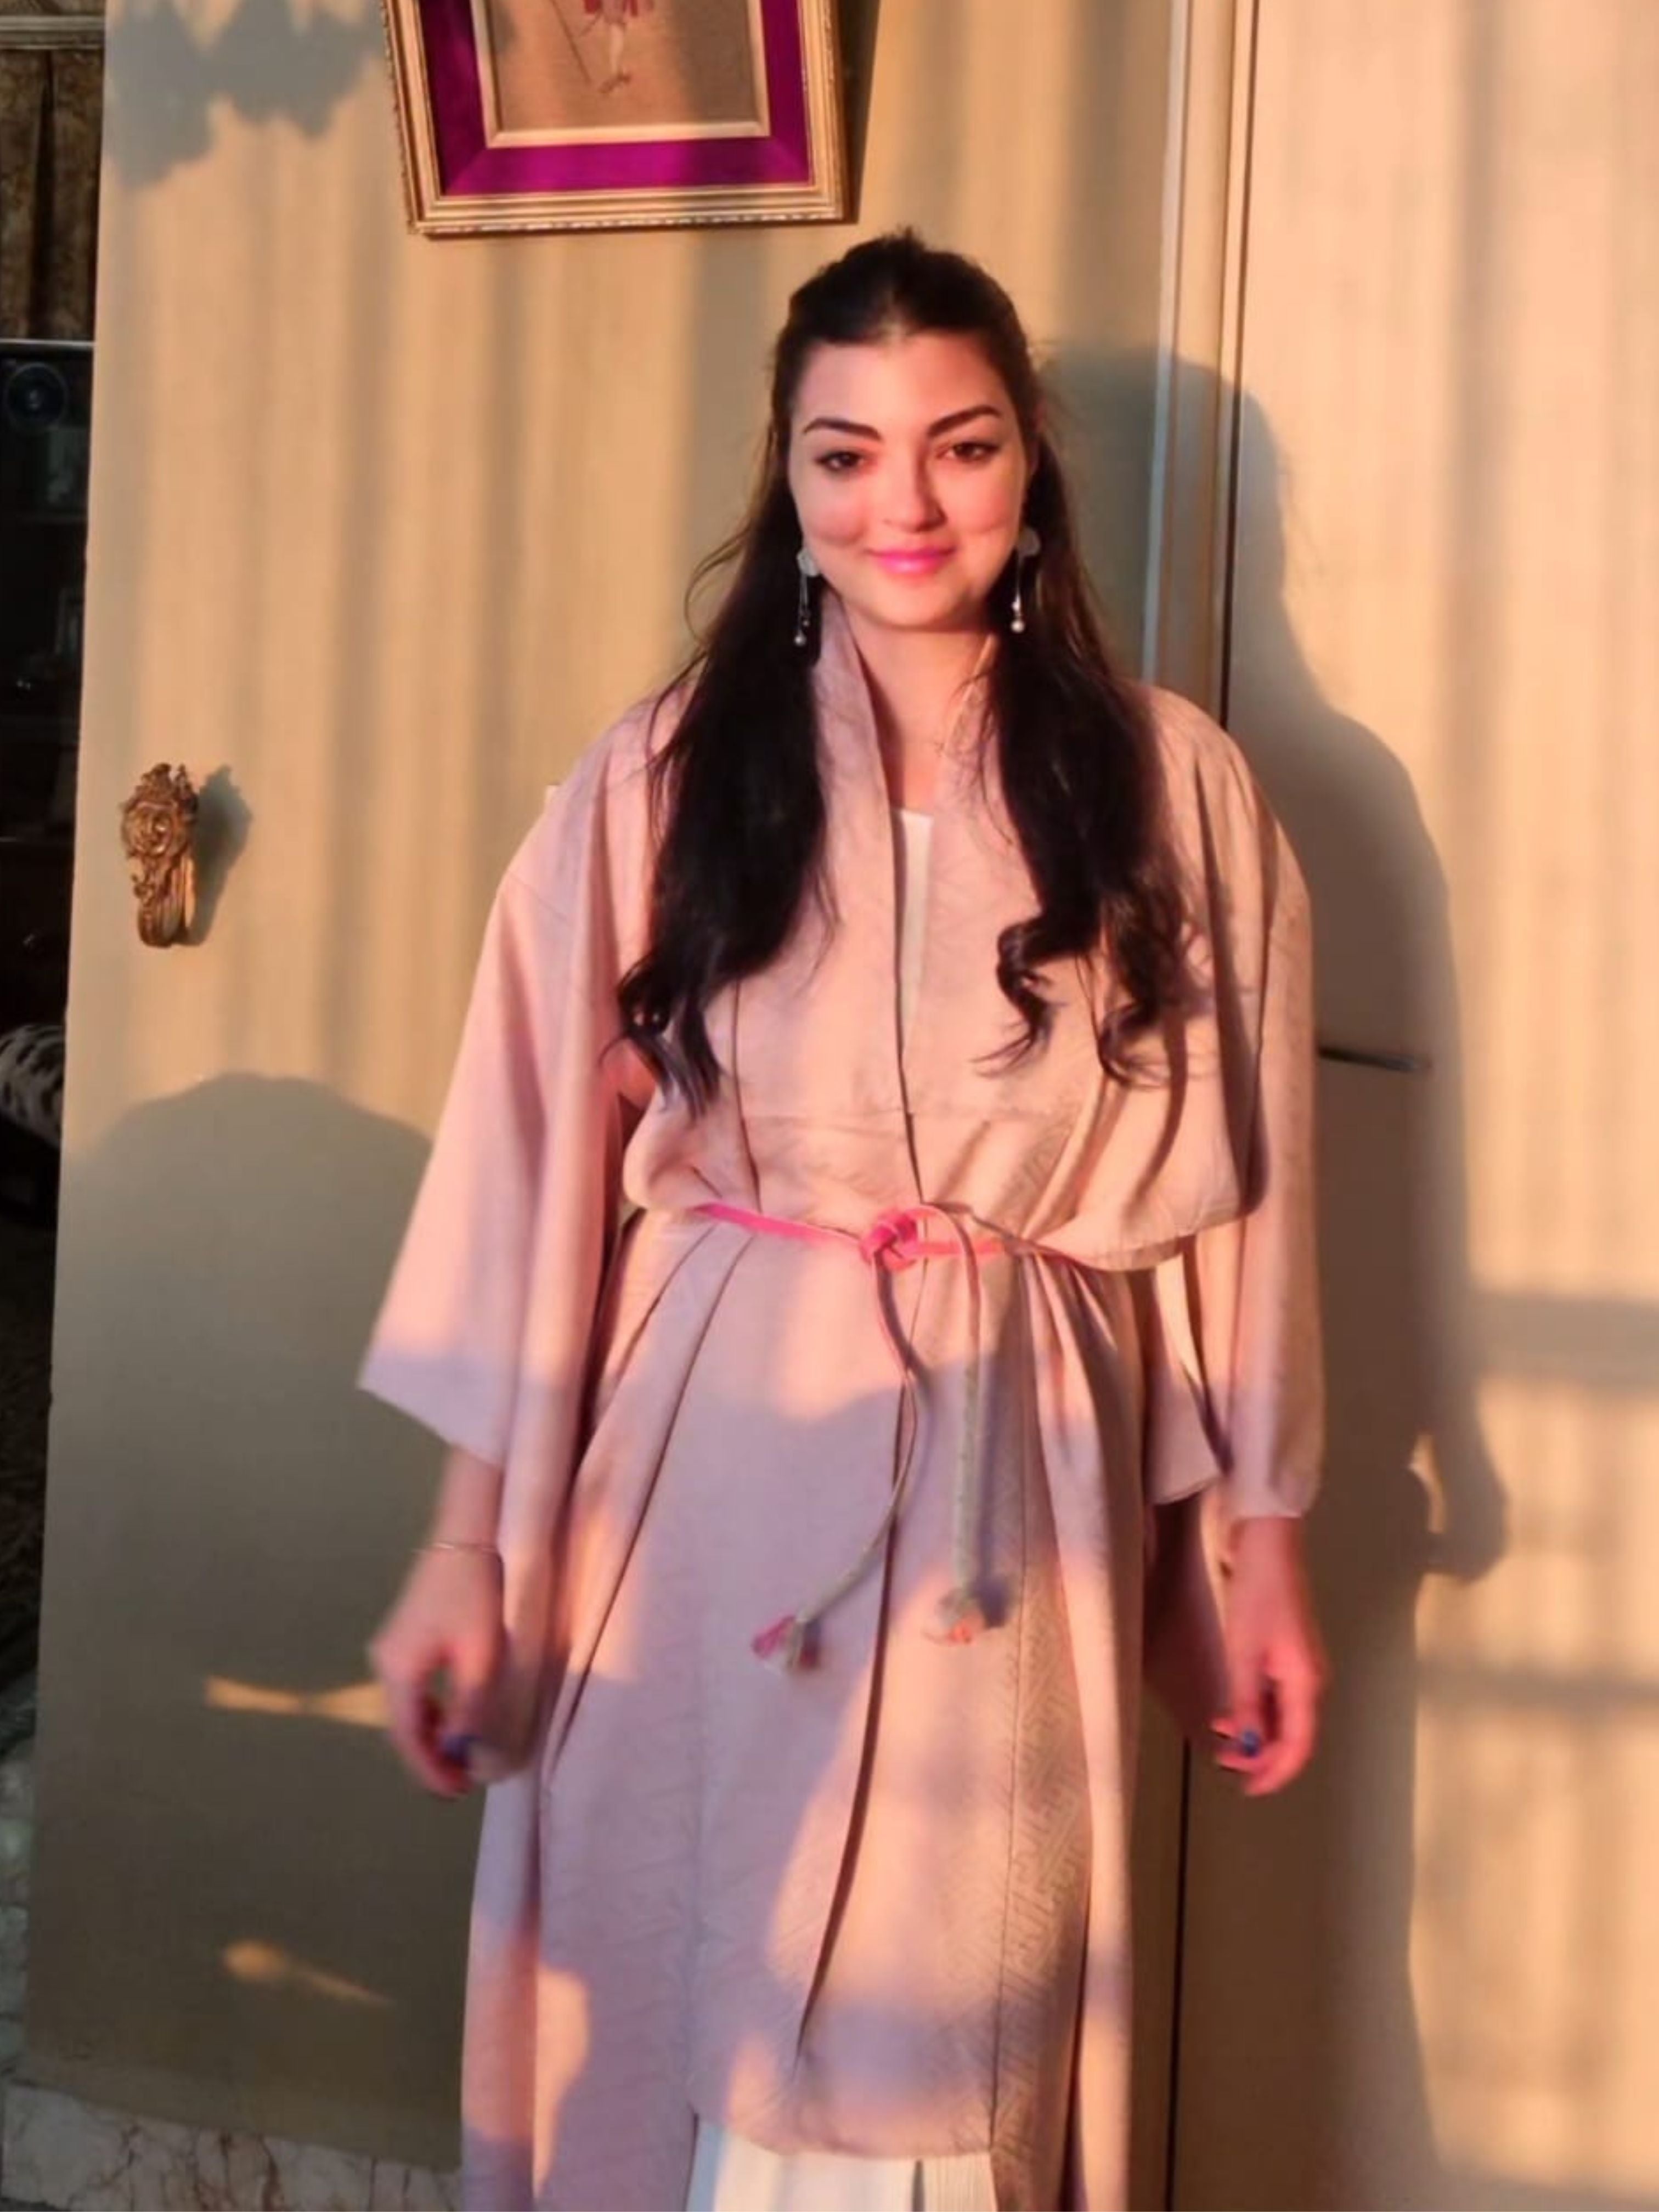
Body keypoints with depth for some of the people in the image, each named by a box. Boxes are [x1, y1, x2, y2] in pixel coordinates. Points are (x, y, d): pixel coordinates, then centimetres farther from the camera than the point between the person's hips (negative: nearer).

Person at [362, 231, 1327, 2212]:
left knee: (953, 2048, 8)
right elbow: (533, 1170, -1)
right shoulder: (662, 781, -1)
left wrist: (1263, 1542, 6)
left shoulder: (1174, 790, 1)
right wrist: (467, 1540, -2)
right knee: (682, 2024, 11)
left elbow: (1239, 1186, 4)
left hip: (1016, 1494, 0)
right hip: (704, 1482, 0)